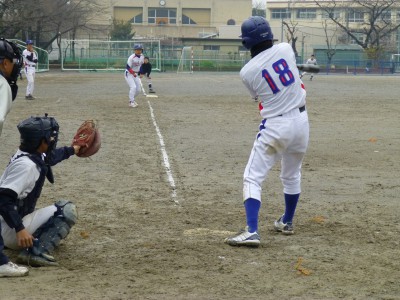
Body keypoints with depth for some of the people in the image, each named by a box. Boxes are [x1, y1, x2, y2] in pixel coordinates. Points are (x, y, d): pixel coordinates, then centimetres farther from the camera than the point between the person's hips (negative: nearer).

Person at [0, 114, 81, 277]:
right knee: (67, 210, -12)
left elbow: (50, 156, 32)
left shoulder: (34, 155, 6)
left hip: (16, 223, 10)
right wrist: (19, 229, -37)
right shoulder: (26, 165, -23)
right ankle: (37, 252, -22)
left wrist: (71, 150, 44)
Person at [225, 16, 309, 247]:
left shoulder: (247, 72, -10)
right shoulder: (286, 48, -4)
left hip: (275, 126, -4)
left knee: (253, 178, 0)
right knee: (292, 175, 24)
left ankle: (252, 231, -15)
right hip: (301, 122, 4)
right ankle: (287, 222, 40)